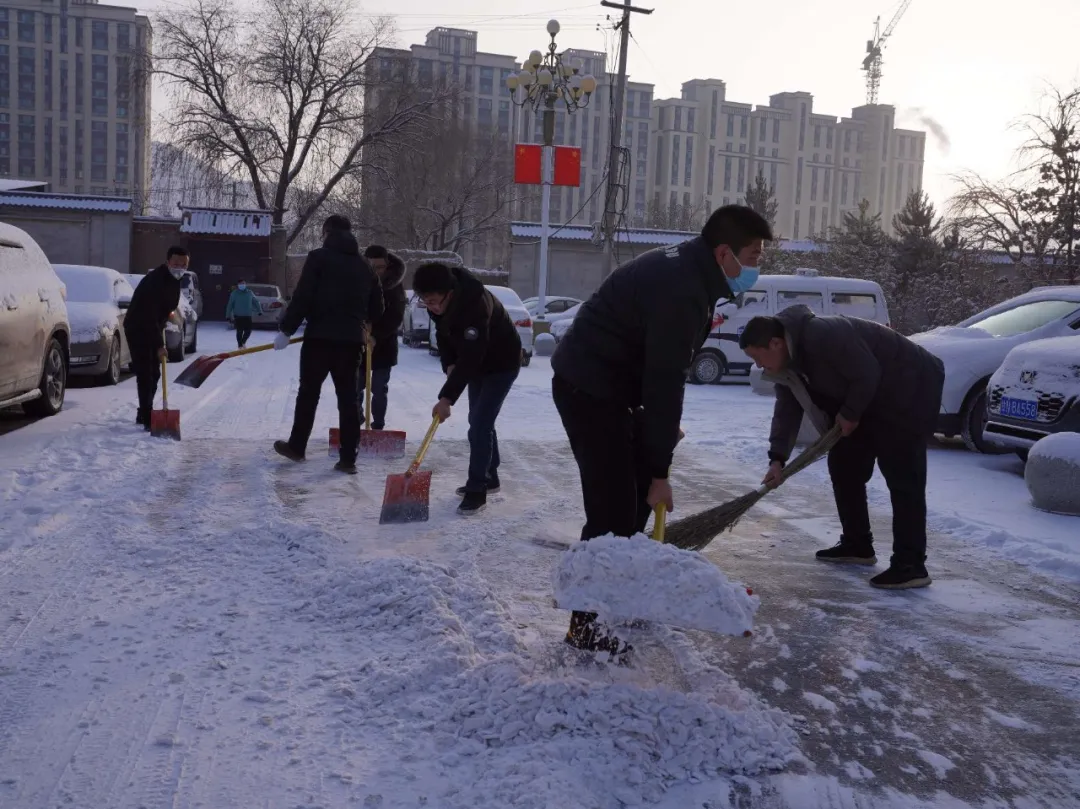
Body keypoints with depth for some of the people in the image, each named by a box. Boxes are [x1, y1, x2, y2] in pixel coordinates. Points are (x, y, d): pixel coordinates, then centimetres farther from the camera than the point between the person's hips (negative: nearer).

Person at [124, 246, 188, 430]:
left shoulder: (174, 279, 1)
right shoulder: (154, 281, -28)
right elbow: (149, 316, -32)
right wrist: (159, 345, -35)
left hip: (153, 329, 9)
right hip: (137, 329, -9)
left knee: (154, 374, 13)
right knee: (145, 374, -14)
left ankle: (143, 414, 25)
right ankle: (147, 419, -17)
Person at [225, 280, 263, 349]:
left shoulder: (249, 293, 6)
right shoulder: (234, 293, -2)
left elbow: (255, 302, 14)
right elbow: (230, 305, -2)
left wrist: (259, 311, 8)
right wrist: (228, 315, -4)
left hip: (248, 315, 2)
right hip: (238, 315, -2)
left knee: (248, 331, -1)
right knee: (239, 331, -3)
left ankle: (243, 341, 26)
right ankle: (240, 345, 10)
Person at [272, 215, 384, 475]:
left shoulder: (319, 257, -4)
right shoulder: (364, 265, 12)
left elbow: (302, 297, -11)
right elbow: (377, 308, 14)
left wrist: (287, 329, -5)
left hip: (320, 337, -4)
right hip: (351, 340, 4)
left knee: (308, 393, 11)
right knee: (348, 398, 6)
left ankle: (296, 447, 23)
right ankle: (348, 459, 3)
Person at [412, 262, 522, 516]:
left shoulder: (475, 304, -39)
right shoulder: (440, 302, -14)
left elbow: (470, 358, -40)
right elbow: (443, 334, 4)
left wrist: (446, 398, -40)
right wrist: (449, 365, -13)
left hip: (502, 364, -8)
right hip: (477, 362, 8)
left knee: (479, 425, -14)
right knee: (478, 421, 15)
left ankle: (476, 490, -7)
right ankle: (489, 478, 29)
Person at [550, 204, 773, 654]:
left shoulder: (689, 271, 7)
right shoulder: (680, 290, -25)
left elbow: (663, 374, 16)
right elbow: (665, 383, -25)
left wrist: (663, 435, 15)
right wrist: (659, 471, -21)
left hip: (609, 385, 11)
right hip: (588, 388, -11)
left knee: (637, 495, 14)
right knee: (612, 507, -10)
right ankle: (586, 623, -1)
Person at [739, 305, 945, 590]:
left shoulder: (824, 335, -30)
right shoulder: (787, 361, 0)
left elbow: (866, 374, -28)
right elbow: (787, 411, 1)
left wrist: (849, 414, -14)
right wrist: (777, 458, -9)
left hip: (912, 389, -10)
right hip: (872, 399, 10)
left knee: (902, 476, -14)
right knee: (844, 466, 11)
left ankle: (911, 566, -13)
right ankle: (857, 545, 21)